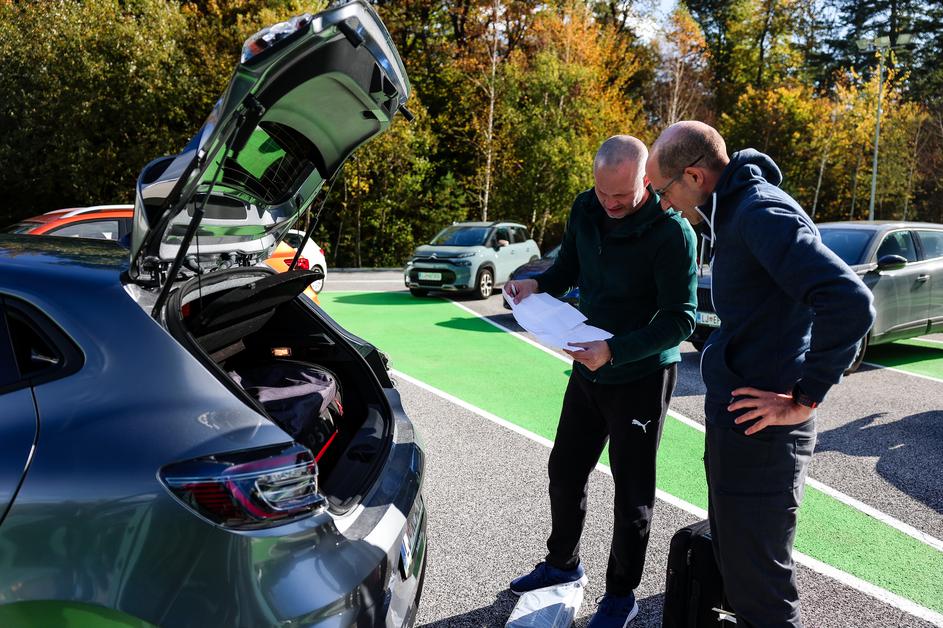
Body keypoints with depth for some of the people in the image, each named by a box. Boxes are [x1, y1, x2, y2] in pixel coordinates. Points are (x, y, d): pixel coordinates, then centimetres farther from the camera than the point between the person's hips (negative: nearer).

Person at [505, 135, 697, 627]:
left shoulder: (671, 231, -22)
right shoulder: (585, 210, -4)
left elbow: (680, 318, -22)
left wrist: (615, 351, -34)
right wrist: (538, 284, -11)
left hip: (642, 376, -6)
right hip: (589, 367, 6)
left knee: (632, 490, 7)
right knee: (564, 470, 17)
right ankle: (563, 564, 41)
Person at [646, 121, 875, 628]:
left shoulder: (762, 213, -19)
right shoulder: (738, 210, 12)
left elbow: (850, 302, -30)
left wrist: (802, 401, -22)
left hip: (760, 432, -10)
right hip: (734, 422, 10)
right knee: (734, 563, 23)